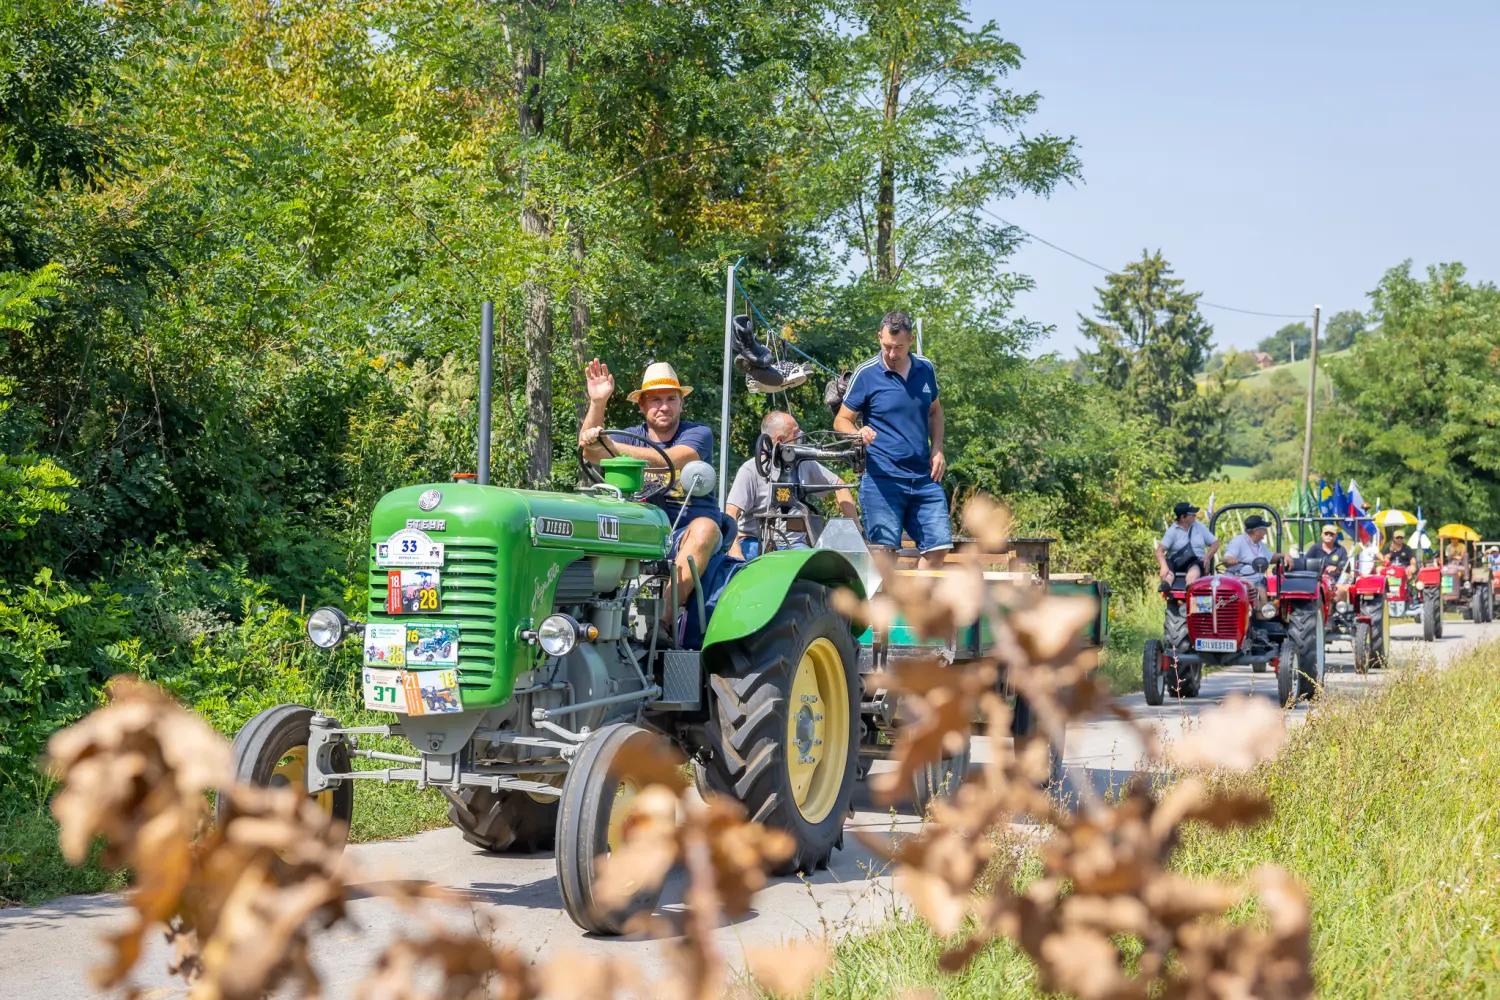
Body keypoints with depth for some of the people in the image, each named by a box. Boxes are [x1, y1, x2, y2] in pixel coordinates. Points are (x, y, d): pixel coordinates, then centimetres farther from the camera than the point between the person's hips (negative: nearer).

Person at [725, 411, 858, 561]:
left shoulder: (804, 464, 10)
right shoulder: (750, 470, -6)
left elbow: (839, 486, 21)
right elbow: (731, 513, -14)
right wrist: (735, 551, -31)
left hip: (794, 544, 4)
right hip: (754, 542, -4)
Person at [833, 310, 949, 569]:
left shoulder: (925, 369, 9)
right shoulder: (866, 374, -4)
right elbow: (841, 420, -1)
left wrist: (937, 450, 7)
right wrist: (858, 433, -24)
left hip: (924, 478, 4)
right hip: (882, 478, -4)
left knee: (938, 545, 2)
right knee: (885, 549, -8)